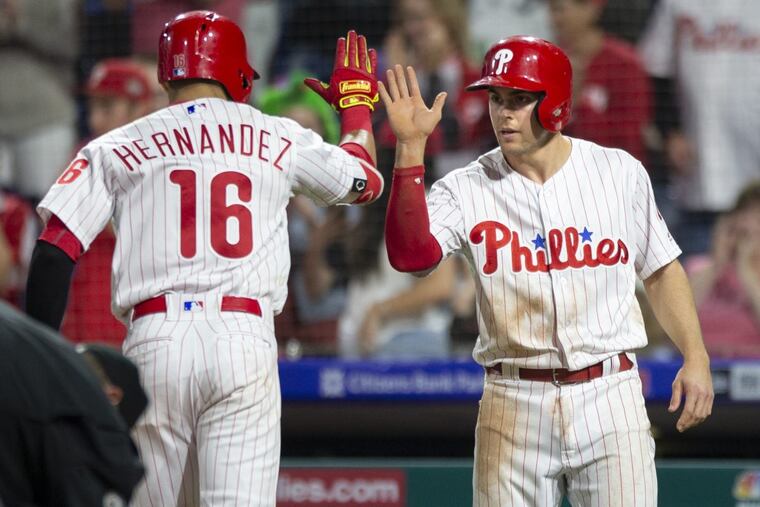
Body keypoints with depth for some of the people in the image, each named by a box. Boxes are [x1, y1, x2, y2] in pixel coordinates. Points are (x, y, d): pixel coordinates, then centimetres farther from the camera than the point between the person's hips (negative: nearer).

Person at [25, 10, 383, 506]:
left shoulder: (118, 148, 10)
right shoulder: (280, 140, 12)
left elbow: (54, 254, 0)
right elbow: (365, 180, 30)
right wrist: (356, 102, 48)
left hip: (154, 339, 1)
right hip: (245, 341, -1)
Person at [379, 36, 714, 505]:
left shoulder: (619, 172, 3)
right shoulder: (466, 189, -1)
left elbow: (661, 270, 12)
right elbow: (410, 255, -19)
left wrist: (696, 358, 3)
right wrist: (410, 148, -23)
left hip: (609, 395, 0)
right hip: (515, 408, 0)